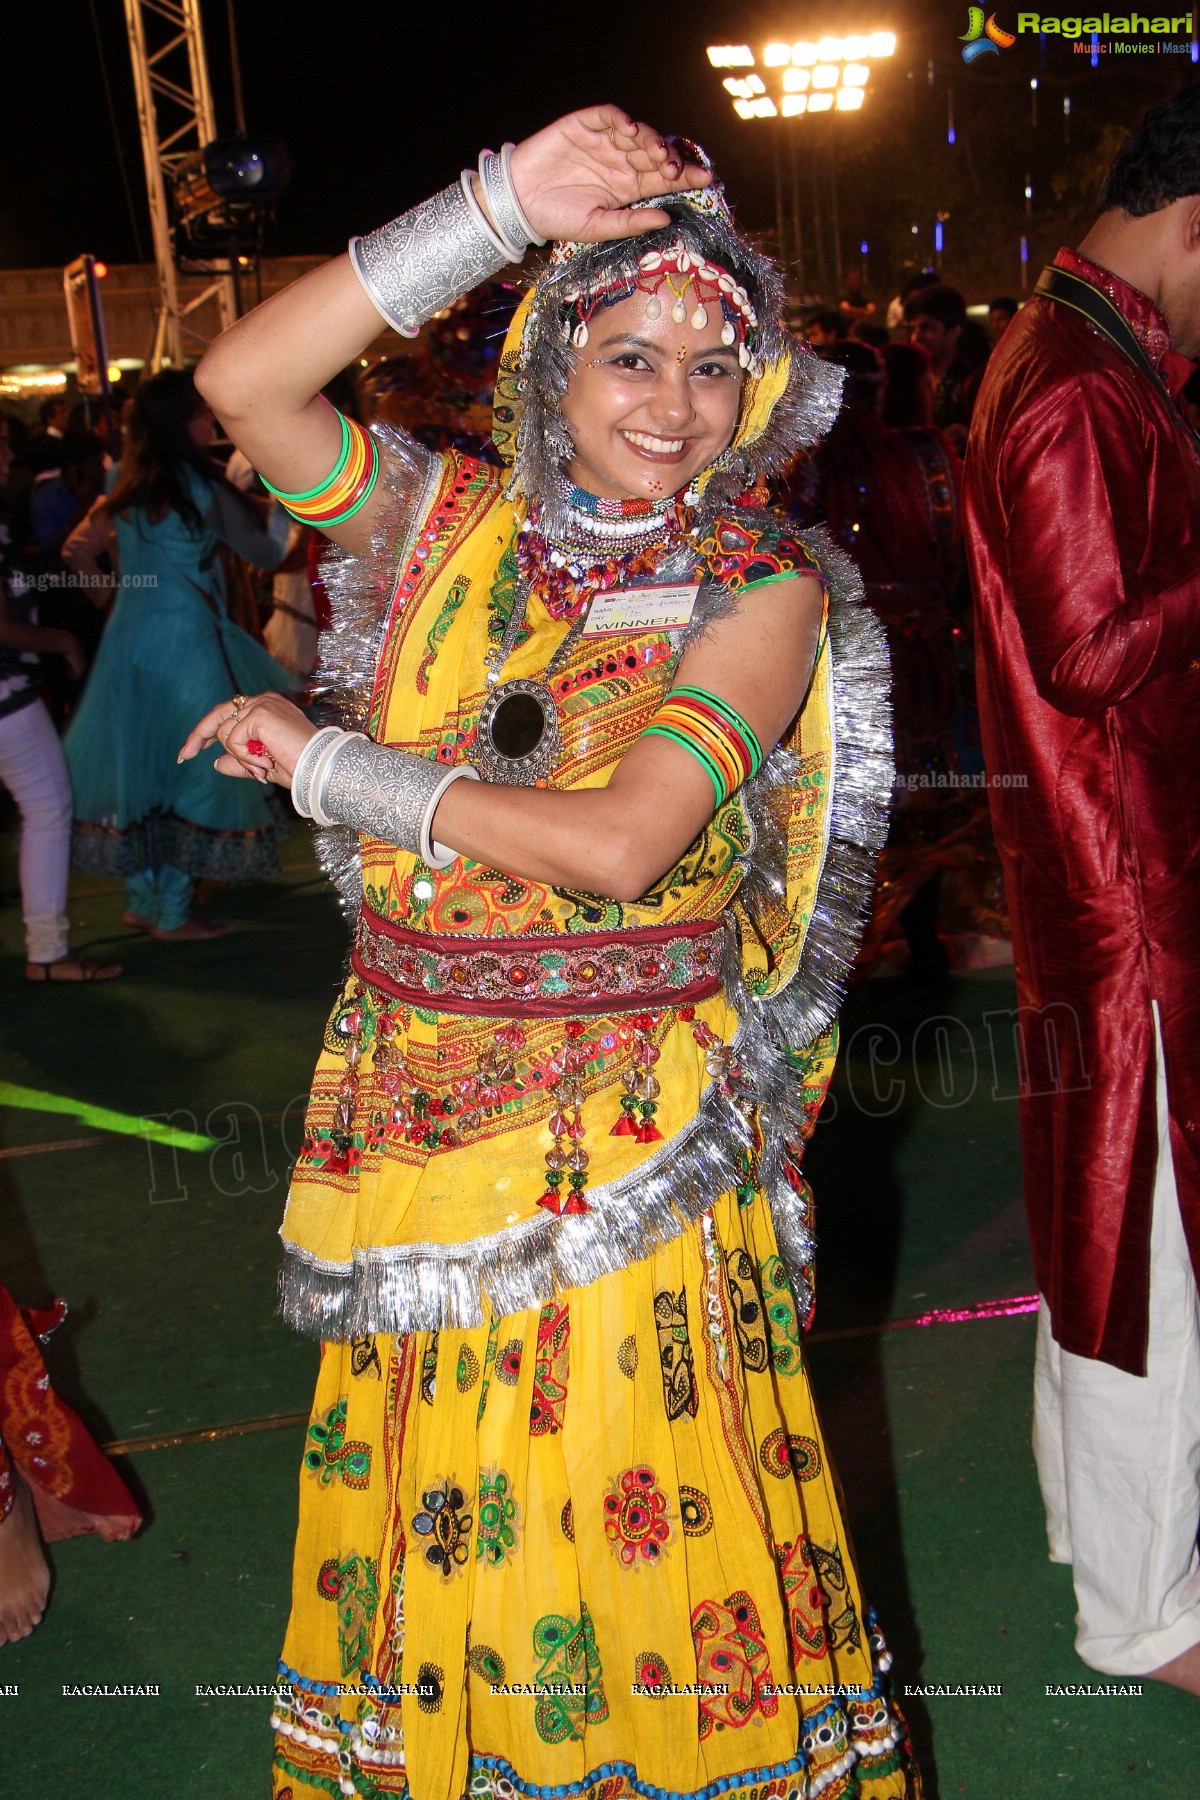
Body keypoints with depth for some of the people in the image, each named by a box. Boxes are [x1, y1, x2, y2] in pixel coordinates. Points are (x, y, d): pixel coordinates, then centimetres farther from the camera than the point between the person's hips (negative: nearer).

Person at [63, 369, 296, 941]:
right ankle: (173, 914, 8)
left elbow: (77, 553, 10)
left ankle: (142, 900, 23)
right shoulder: (205, 487, -11)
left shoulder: (124, 485, 5)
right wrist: (285, 502, 12)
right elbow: (267, 553, -3)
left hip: (128, 637, 6)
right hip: (187, 640, -6)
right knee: (191, 769, 4)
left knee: (138, 765, 13)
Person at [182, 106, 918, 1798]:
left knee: (637, 1538, 8)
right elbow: (242, 380, -10)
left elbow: (614, 845, -20)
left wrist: (328, 763, -12)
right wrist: (500, 204, -16)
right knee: (425, 1533, 15)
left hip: (628, 1148, -3)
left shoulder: (766, 594, -7)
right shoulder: (456, 524, 3)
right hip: (405, 1117, 4)